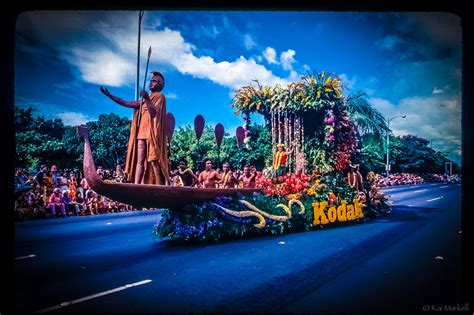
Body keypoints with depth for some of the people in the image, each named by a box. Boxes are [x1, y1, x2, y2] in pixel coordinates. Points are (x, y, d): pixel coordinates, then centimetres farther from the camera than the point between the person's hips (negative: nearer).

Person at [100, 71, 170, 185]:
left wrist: (147, 99, -22)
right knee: (140, 161, -1)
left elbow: (154, 113, -12)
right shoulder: (146, 99, 24)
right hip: (142, 133, 7)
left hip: (152, 133, -7)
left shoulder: (160, 97, 4)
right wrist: (109, 95, 20)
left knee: (153, 160, -13)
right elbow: (126, 103, 22)